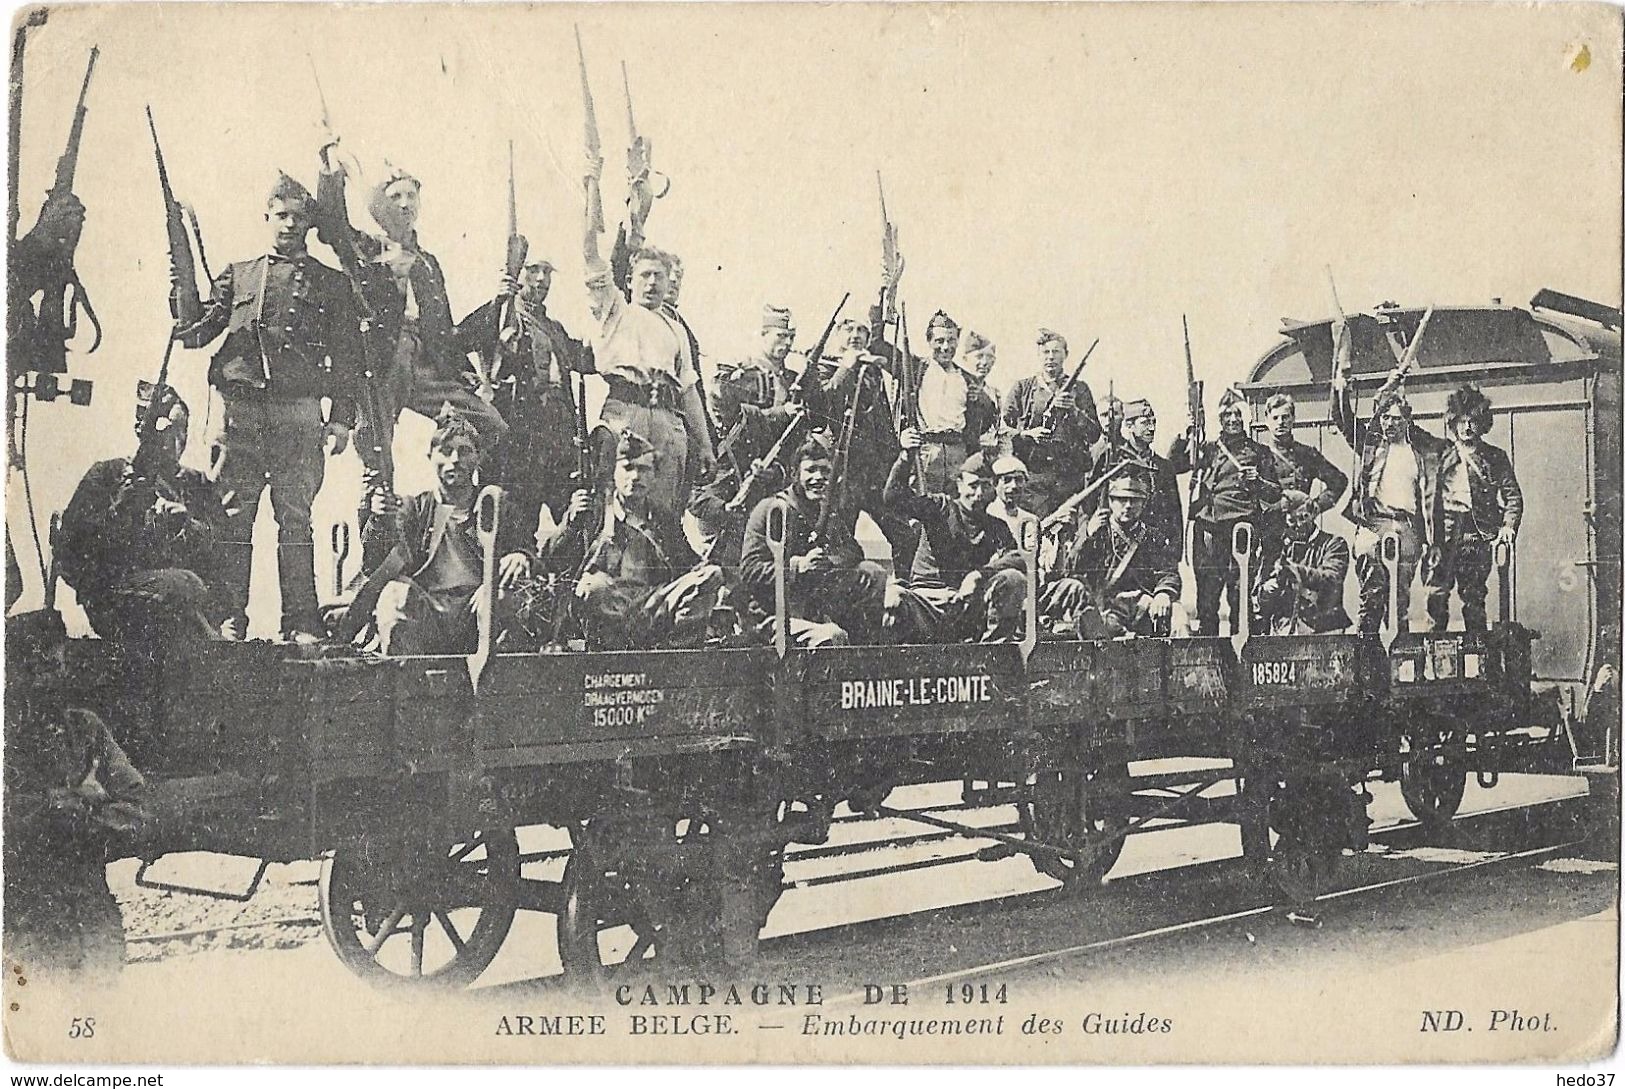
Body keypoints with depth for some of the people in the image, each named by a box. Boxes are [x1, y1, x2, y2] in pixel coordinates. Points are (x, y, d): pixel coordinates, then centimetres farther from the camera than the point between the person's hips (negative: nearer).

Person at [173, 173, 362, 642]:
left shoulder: (331, 283, 13)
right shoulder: (238, 275, 18)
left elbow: (348, 356, 8)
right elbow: (207, 325, 8)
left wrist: (342, 417, 0)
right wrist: (181, 331, -16)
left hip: (299, 412, -2)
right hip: (240, 407, 2)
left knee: (295, 519, -3)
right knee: (232, 517, 0)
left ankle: (301, 623, -1)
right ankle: (230, 618, 6)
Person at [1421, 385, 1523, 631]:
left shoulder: (1495, 457, 14)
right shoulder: (1442, 456, 13)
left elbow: (1513, 496, 10)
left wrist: (1508, 527, -7)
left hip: (1479, 533, 0)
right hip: (1444, 533, 0)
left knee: (1474, 597, -3)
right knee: (1436, 594, -9)